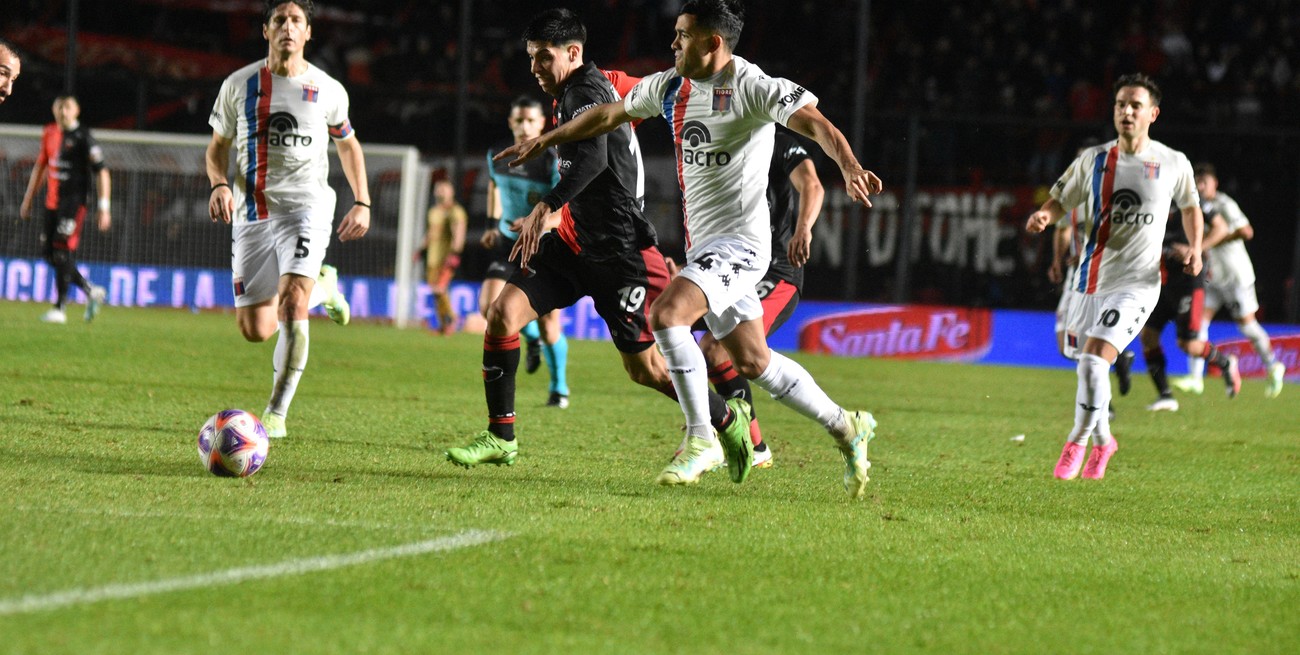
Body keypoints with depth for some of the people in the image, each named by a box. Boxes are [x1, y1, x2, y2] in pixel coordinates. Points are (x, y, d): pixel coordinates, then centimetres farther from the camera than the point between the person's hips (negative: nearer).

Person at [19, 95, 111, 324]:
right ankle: (91, 292, 22)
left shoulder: (83, 137, -9)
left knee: (63, 254, -11)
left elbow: (101, 172, -11)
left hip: (74, 202, -7)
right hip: (52, 202, 7)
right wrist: (28, 199, 23)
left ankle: (59, 309, -8)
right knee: (51, 256, 7)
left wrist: (104, 207, -17)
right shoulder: (49, 133, 10)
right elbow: (41, 166, 22)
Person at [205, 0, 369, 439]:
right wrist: (219, 185, -8)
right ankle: (320, 287, 34)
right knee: (255, 330, 2)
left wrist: (362, 203, 9)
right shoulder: (239, 85, 3)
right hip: (253, 210, 2)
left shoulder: (328, 91, 2)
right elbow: (218, 146, 12)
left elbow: (348, 144, 18)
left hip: (306, 205, -2)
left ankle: (277, 411, -12)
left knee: (292, 305, -24)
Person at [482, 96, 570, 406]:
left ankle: (559, 388, 21)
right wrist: (493, 224, 18)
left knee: (549, 321, -2)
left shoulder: (552, 163, -16)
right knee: (490, 306, -17)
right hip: (509, 242, 4)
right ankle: (532, 336, 17)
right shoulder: (497, 157, -1)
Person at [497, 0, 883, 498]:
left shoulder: (754, 88, -14)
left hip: (740, 241, -8)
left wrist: (850, 168, -44)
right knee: (753, 364, 11)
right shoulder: (670, 87, 9)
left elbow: (815, 124, -25)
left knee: (665, 314, -26)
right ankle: (846, 427, 27)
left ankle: (701, 438, -16)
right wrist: (543, 142, 31)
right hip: (703, 245, 8)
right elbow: (610, 114, 23)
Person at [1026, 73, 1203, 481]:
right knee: (1088, 367, 11)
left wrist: (1194, 248, 3)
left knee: (1094, 362, -20)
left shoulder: (1173, 164, 1)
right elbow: (1061, 200, 8)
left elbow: (1190, 206, 18)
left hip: (1137, 284, -4)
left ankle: (1078, 442, -2)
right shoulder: (1093, 160, 4)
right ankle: (1102, 441, 36)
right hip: (1091, 280, 4)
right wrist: (1044, 216, -14)